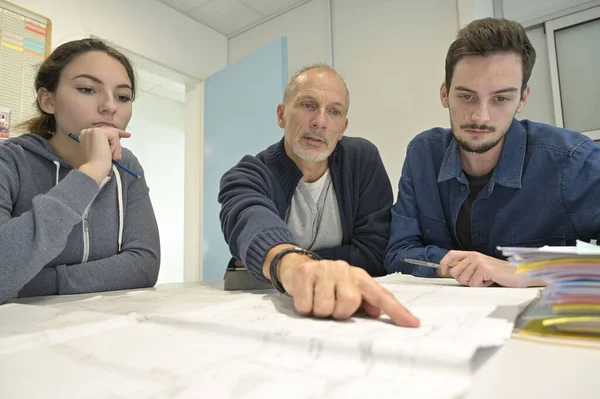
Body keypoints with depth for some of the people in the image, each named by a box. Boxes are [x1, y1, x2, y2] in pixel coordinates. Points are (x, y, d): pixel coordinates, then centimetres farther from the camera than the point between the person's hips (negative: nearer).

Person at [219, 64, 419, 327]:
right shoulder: (245, 177, -9)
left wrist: (290, 267, -16)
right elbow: (250, 224, -31)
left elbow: (375, 253, -10)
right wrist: (292, 264, -53)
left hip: (344, 315, 2)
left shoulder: (363, 160, -4)